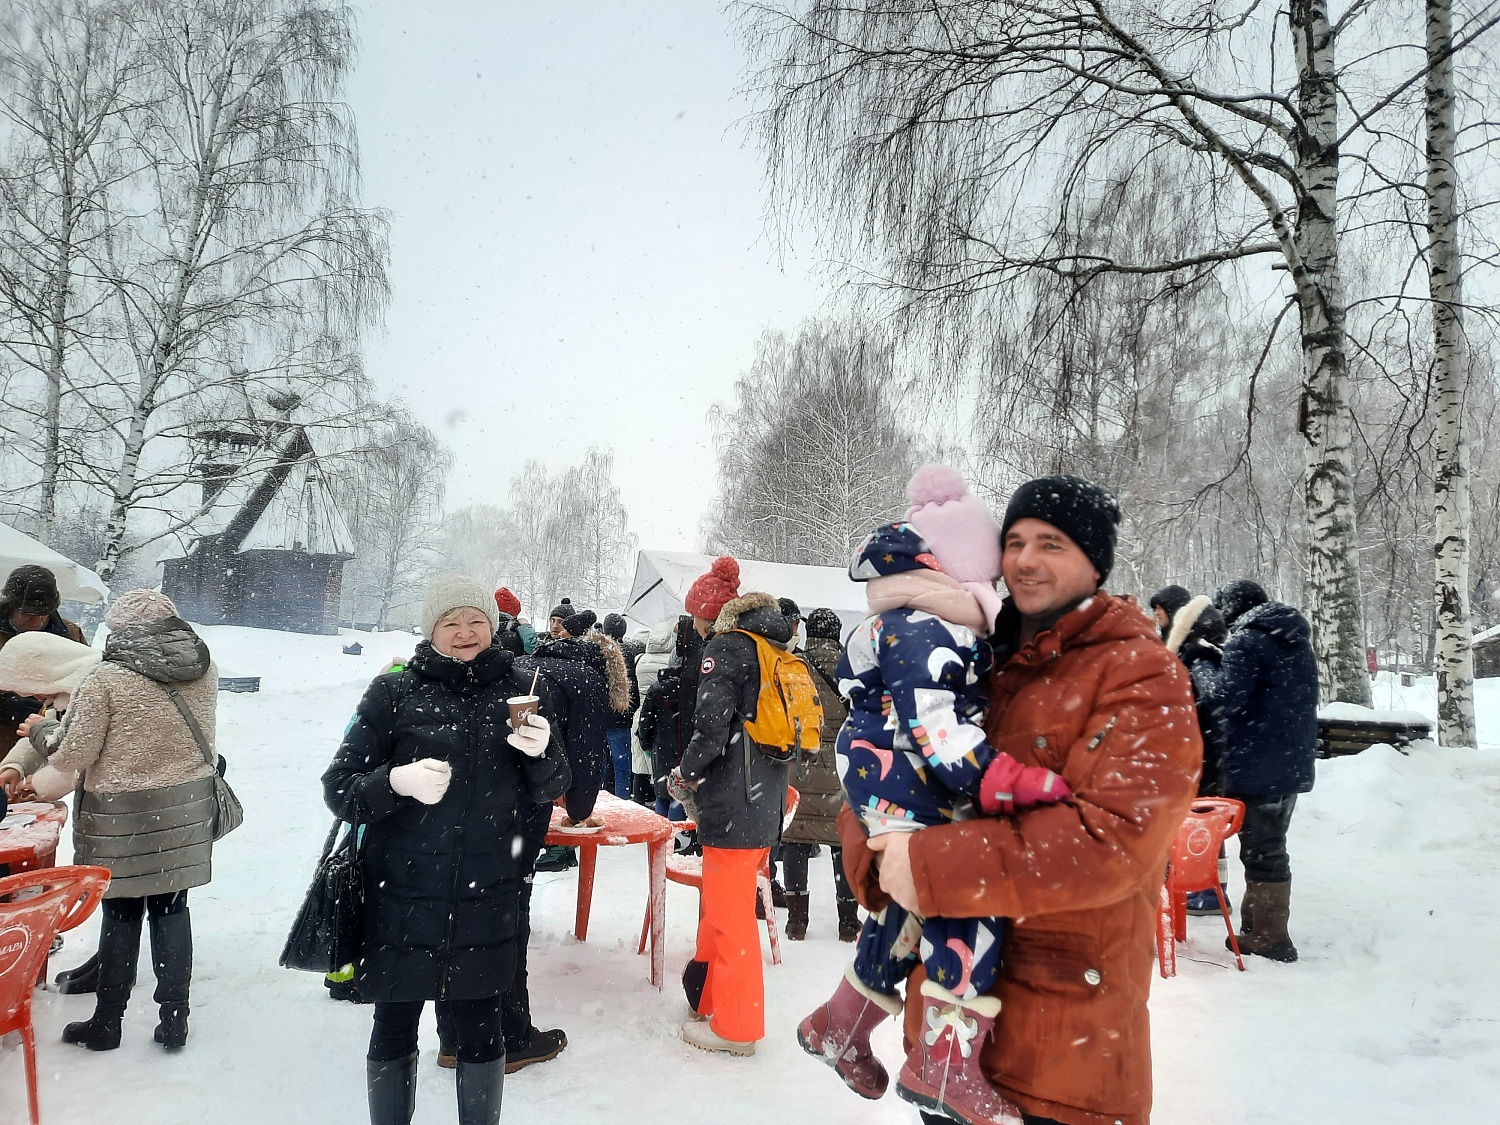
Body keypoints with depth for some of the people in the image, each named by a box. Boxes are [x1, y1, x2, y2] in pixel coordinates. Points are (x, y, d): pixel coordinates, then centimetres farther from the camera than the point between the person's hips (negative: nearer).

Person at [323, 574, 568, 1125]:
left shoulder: (520, 689, 1)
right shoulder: (394, 692, -4)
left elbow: (548, 790, 7)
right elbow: (338, 789, -3)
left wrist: (541, 752, -15)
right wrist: (397, 781, -23)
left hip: (485, 898, 1)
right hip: (401, 895, -1)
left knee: (480, 1027, 11)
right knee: (394, 1028, 13)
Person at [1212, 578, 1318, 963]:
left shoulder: (1245, 643, -15)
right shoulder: (1298, 643, 13)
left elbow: (1228, 701, -24)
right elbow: (1306, 700, 19)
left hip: (1255, 768, -8)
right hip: (1294, 764, 9)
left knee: (1261, 850, 1)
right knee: (1272, 847, 18)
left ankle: (1268, 938, 8)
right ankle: (1261, 927, 29)